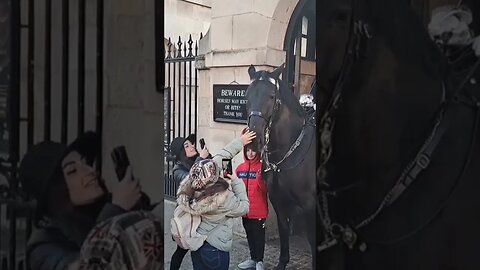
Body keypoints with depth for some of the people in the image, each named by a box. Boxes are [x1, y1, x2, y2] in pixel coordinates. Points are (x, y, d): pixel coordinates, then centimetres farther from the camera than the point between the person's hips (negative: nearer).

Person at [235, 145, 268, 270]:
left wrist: (260, 178, -32)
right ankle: (253, 259, 29)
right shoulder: (240, 168, 5)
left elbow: (265, 189, -15)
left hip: (259, 210, -5)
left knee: (258, 235, 2)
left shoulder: (262, 167, -9)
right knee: (249, 235, 16)